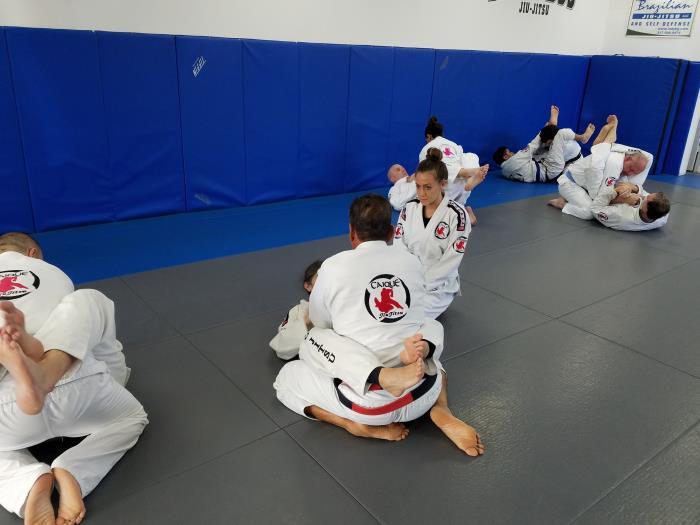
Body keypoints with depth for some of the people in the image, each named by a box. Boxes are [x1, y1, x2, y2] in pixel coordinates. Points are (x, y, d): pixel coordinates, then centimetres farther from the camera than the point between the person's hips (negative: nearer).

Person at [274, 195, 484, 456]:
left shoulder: (334, 266, -6)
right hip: (423, 395, 5)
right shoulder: (413, 262, 5)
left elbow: (320, 323, 13)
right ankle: (441, 411, 4)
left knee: (287, 377, 16)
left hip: (369, 400, -4)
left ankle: (358, 424, -11)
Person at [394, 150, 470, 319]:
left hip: (438, 284, -4)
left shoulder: (456, 215, -15)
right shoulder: (410, 208, -1)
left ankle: (436, 303, 6)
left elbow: (450, 262, -16)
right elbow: (399, 248, 0)